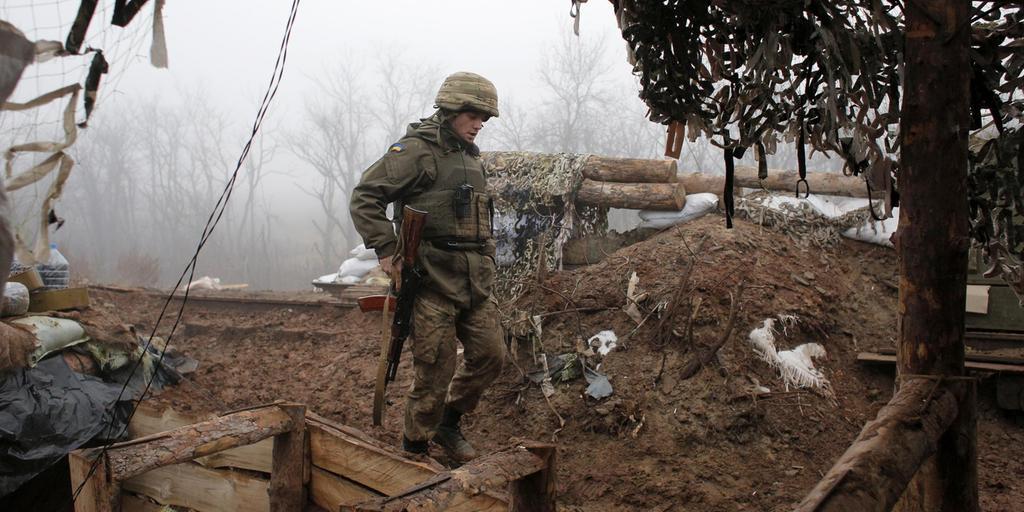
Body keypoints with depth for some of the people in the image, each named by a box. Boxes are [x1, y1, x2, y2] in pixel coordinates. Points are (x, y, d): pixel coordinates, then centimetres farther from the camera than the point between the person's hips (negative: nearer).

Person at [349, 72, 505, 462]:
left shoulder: (471, 157, 18)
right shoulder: (416, 150, -9)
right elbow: (364, 198, -13)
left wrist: (486, 261, 18)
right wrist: (386, 251, -17)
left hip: (475, 282, 8)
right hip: (432, 282, -8)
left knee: (490, 355, 9)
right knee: (435, 371, -2)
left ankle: (448, 423, 30)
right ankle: (415, 448, 17)